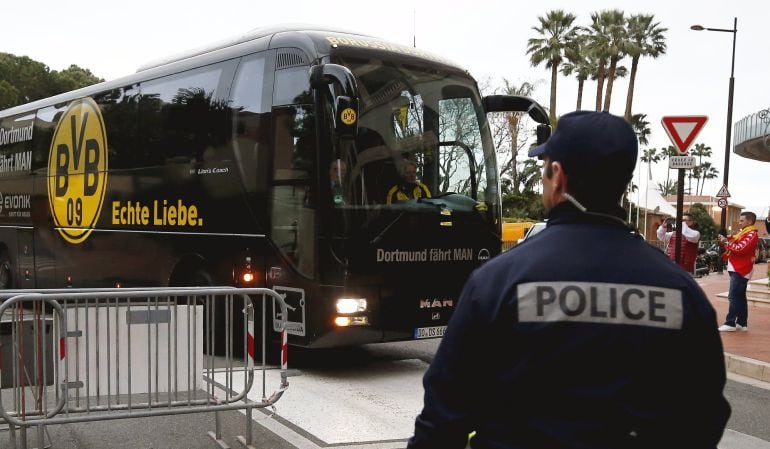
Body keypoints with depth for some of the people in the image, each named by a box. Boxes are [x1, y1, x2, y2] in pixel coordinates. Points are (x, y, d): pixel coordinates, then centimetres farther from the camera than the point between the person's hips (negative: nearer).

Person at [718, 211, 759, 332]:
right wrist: (724, 242, 4)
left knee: (734, 297, -12)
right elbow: (733, 248, 20)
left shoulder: (751, 234, -12)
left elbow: (740, 249, -22)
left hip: (740, 270, -10)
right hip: (737, 269, 10)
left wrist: (727, 241, -12)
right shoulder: (743, 233, 20)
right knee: (740, 297, 11)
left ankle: (730, 323, -12)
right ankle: (742, 323, 15)